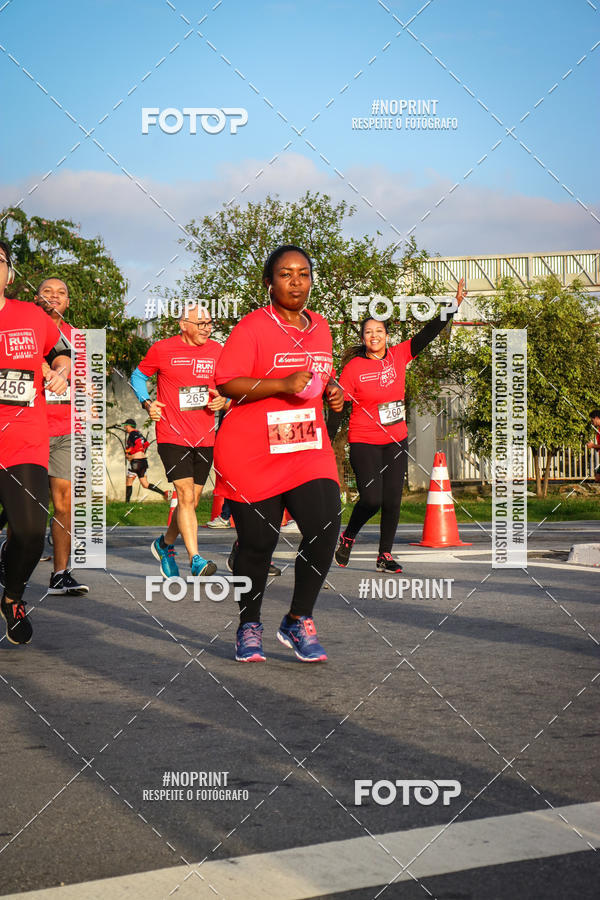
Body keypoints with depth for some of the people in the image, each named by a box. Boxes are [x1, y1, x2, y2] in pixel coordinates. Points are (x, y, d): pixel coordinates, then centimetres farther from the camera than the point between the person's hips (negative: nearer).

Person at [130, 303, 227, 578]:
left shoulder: (217, 351, 6)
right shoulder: (162, 349, -3)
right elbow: (138, 375, 12)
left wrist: (223, 400, -3)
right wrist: (147, 403, -4)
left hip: (205, 439, 4)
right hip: (172, 437, -4)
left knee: (191, 501, 11)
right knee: (186, 497, -15)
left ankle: (165, 544, 34)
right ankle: (195, 560, -16)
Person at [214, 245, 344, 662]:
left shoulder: (320, 326, 14)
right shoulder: (253, 327, -6)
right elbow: (227, 383, -13)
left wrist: (332, 390, 7)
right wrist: (281, 384, -23)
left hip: (309, 448, 5)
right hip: (252, 453, -5)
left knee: (325, 527, -12)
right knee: (258, 541, 1)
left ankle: (299, 621, 4)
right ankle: (249, 626, 23)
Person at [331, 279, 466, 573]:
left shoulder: (399, 356, 2)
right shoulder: (354, 368, -8)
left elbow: (429, 333, 0)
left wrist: (454, 304, -9)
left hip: (396, 441, 4)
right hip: (364, 442, -4)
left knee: (392, 500, 3)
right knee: (371, 499, -12)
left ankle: (385, 554, 14)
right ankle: (347, 537, 15)